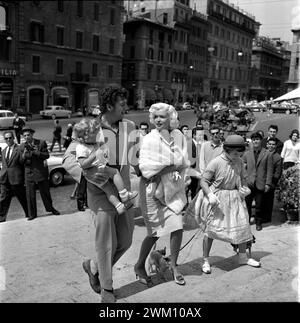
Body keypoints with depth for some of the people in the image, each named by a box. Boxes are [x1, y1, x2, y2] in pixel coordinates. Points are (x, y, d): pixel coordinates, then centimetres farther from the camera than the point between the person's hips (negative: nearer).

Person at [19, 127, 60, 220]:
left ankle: (50, 208, 31)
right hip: (29, 173, 1)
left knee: (45, 192, 12)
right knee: (30, 195, 3)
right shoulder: (22, 146, 2)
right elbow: (22, 161, 1)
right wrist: (24, 156, -21)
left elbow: (47, 156, -7)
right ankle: (32, 214, 14)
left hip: (41, 172, -1)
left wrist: (37, 152, -22)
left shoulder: (41, 143, -3)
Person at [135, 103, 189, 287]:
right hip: (153, 189, -4)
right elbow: (146, 168, -17)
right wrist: (173, 167, -17)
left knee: (177, 228, -2)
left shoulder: (178, 135, 2)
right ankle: (140, 266, 24)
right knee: (156, 233, 2)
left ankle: (174, 265, 21)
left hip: (173, 188, 4)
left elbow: (183, 162, 2)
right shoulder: (149, 139, -10)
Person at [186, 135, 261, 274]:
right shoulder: (216, 162, -17)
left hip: (234, 198, 5)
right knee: (210, 228, -1)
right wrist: (210, 195, -27)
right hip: (216, 198, -5)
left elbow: (242, 178, 16)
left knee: (242, 225, 8)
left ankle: (243, 257, 28)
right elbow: (203, 181, -13)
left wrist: (245, 187, -5)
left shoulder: (239, 162, 0)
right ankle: (205, 260, 15)